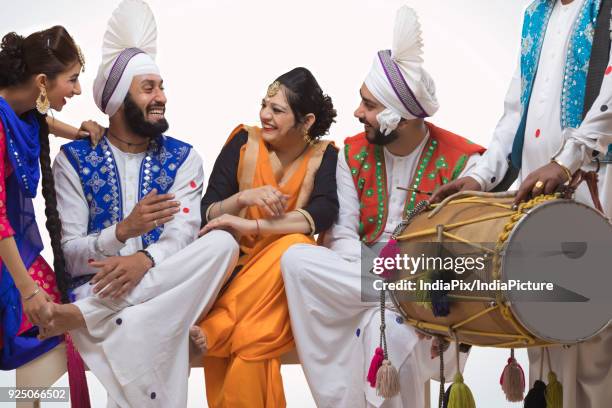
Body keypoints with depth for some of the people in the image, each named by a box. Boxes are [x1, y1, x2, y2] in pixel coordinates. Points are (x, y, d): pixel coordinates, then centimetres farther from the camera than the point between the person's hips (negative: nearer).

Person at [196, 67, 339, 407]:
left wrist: (251, 225, -28)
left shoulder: (324, 156, -2)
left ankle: (209, 332, -25)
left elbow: (324, 214, -21)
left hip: (288, 278, 1)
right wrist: (244, 197, -24)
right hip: (236, 266, -1)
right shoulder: (244, 142, -1)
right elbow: (206, 215, -4)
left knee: (296, 244, -33)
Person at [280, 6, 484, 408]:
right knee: (296, 259, -23)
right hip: (360, 272, 4)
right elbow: (342, 234, -1)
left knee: (390, 328, -36)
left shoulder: (461, 161, -9)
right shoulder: (353, 153, 3)